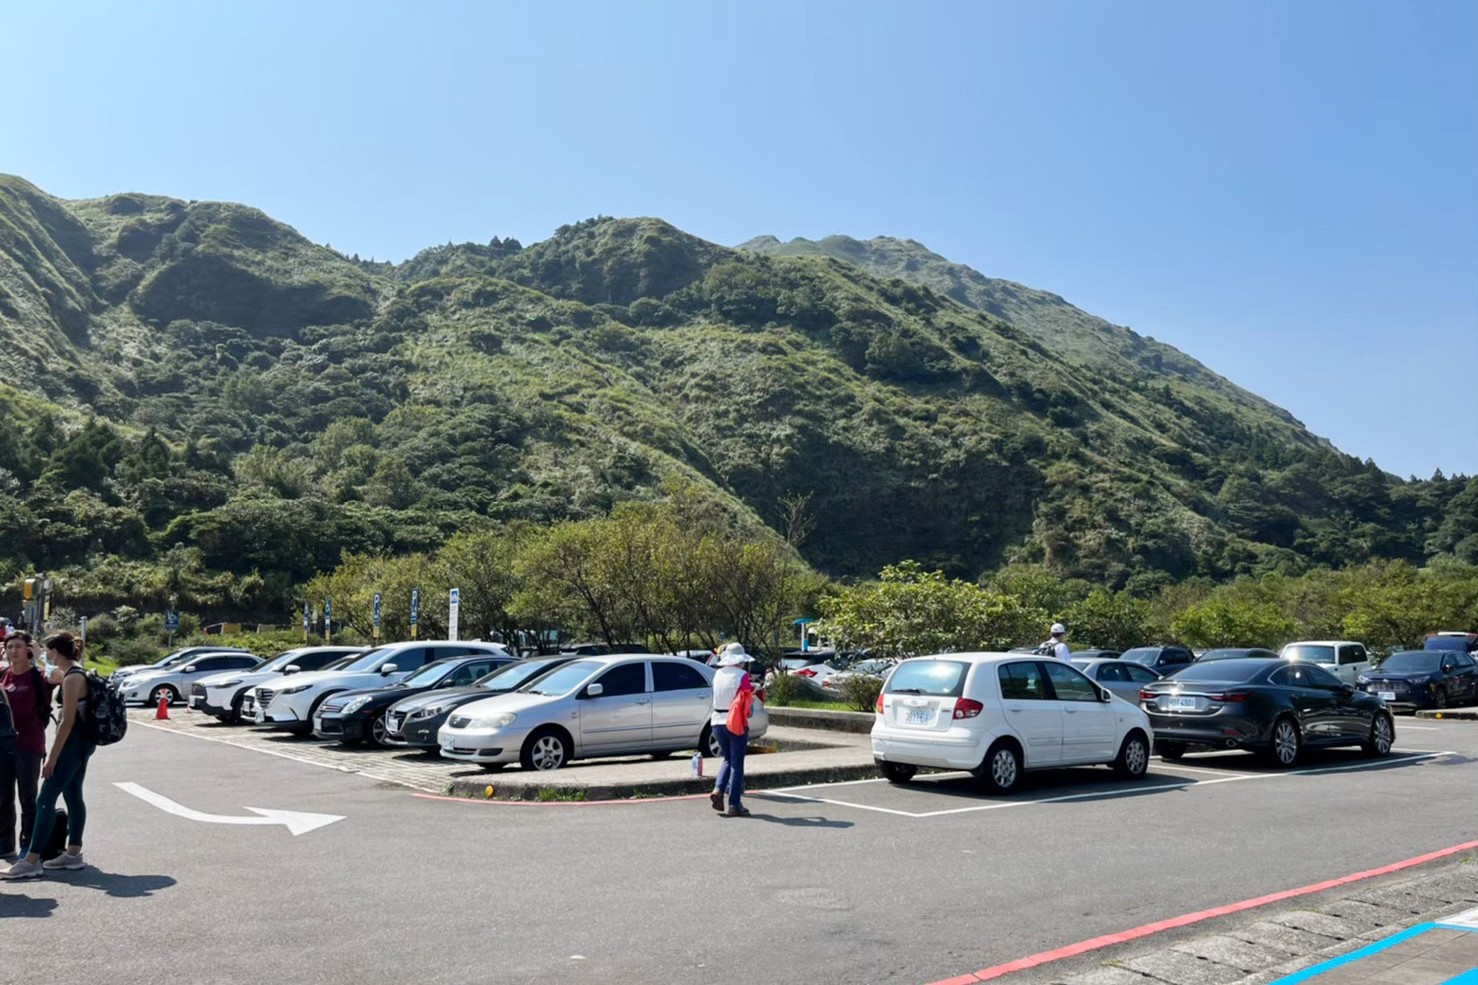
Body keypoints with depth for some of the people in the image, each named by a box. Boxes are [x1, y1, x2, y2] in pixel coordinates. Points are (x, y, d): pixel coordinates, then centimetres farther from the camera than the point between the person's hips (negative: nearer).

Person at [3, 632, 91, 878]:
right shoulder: (78, 674, 12)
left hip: (73, 744, -10)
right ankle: (73, 854, 19)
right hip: (80, 743, 10)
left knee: (45, 799, -9)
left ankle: (30, 862, -9)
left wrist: (52, 756, -19)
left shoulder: (72, 677, -18)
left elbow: (68, 721, -21)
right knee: (73, 797, 13)